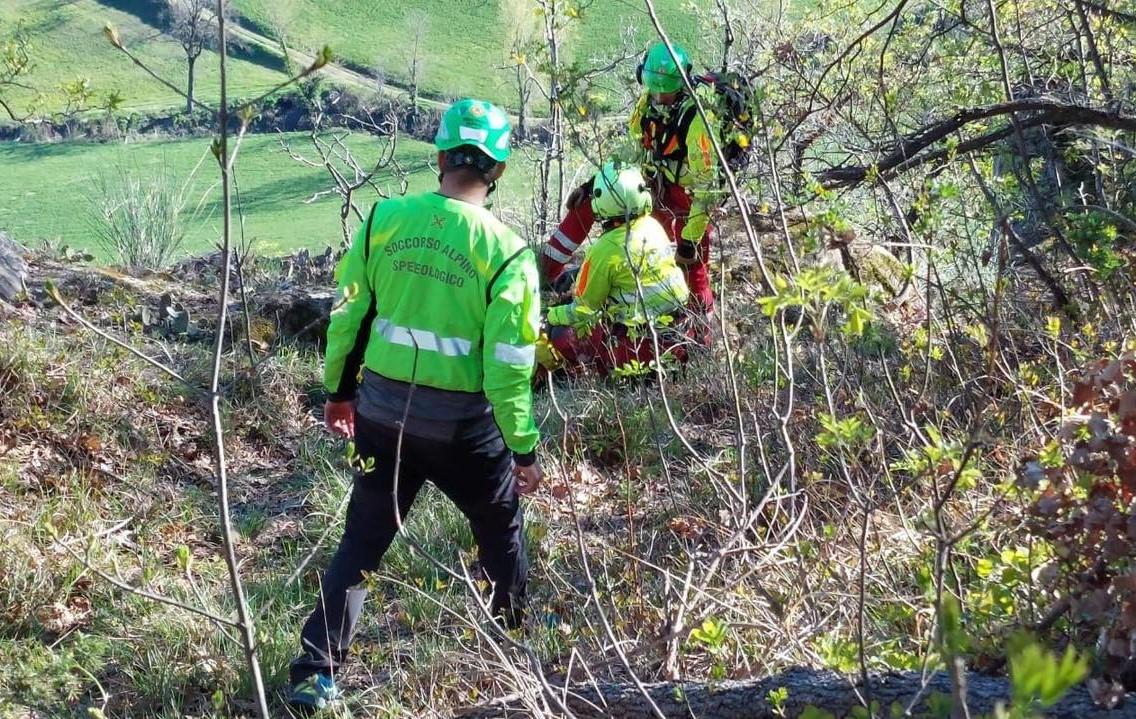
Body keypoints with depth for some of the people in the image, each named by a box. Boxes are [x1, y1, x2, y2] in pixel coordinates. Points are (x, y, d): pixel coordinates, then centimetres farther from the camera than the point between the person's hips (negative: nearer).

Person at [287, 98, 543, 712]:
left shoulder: (385, 218, -5)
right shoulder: (505, 251, -15)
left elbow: (347, 315, 2)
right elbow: (508, 365, -14)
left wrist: (338, 390, 17)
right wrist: (524, 448, -4)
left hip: (383, 408, 3)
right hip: (462, 423, -2)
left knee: (362, 542, 16)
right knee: (501, 530, 24)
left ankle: (315, 672, 12)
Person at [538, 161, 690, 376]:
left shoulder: (605, 250, -18)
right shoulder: (653, 226, 2)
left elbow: (585, 308, -7)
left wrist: (550, 316, 11)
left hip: (639, 340, -8)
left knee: (560, 336, -1)